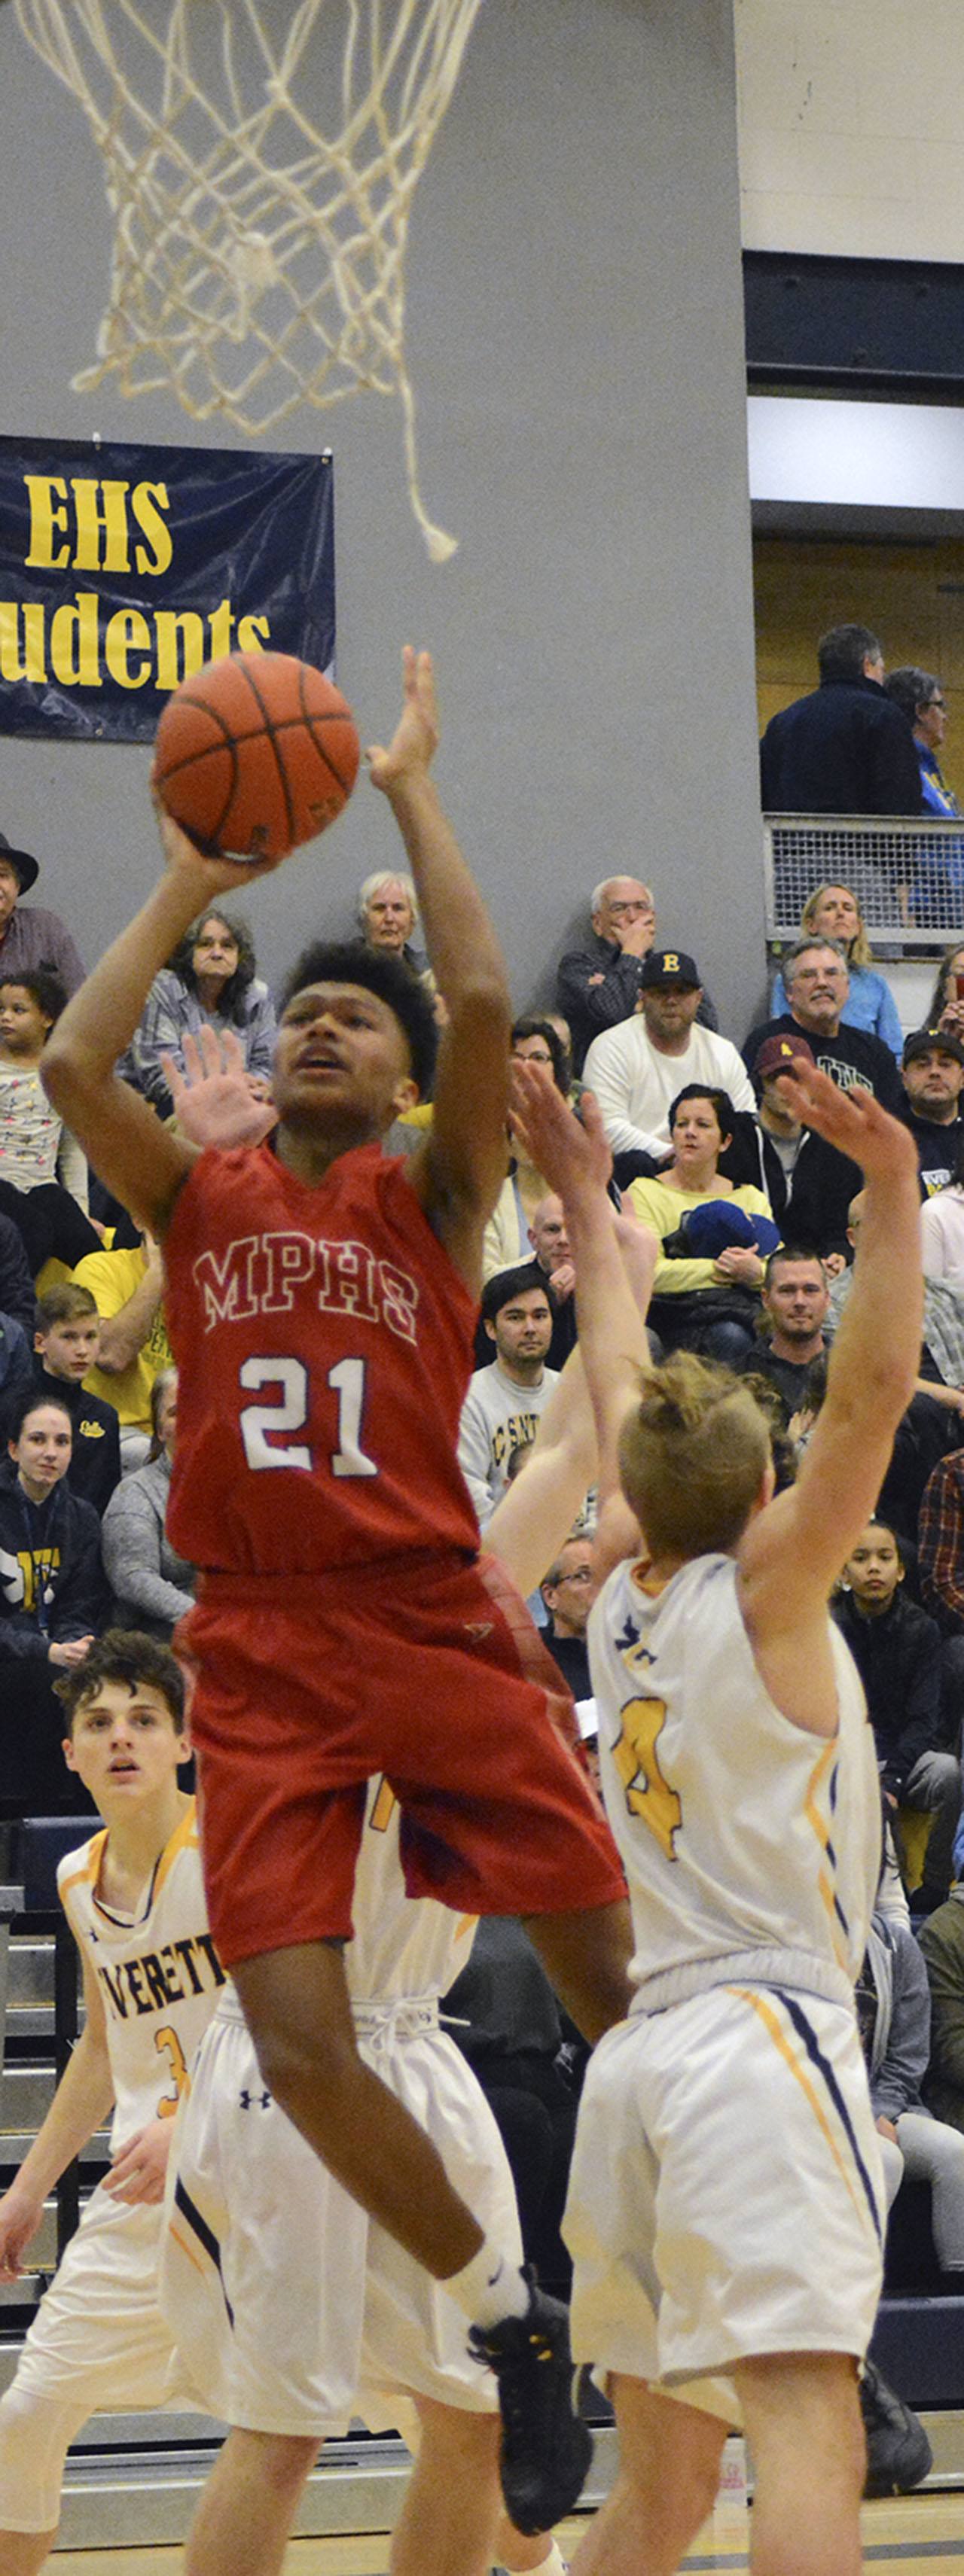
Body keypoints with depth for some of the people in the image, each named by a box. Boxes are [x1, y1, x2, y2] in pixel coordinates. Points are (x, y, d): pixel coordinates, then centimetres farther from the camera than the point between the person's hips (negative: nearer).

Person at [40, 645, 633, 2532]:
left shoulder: (431, 1196, 6)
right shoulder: (200, 1199, 12)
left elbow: (485, 1005, -11)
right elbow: (71, 1064, -4)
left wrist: (412, 794, -3)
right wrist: (188, 884, 5)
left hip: (436, 1626, -2)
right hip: (260, 1651, 2)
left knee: (618, 1981, -3)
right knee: (296, 2040, -8)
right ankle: (508, 2323, 12)